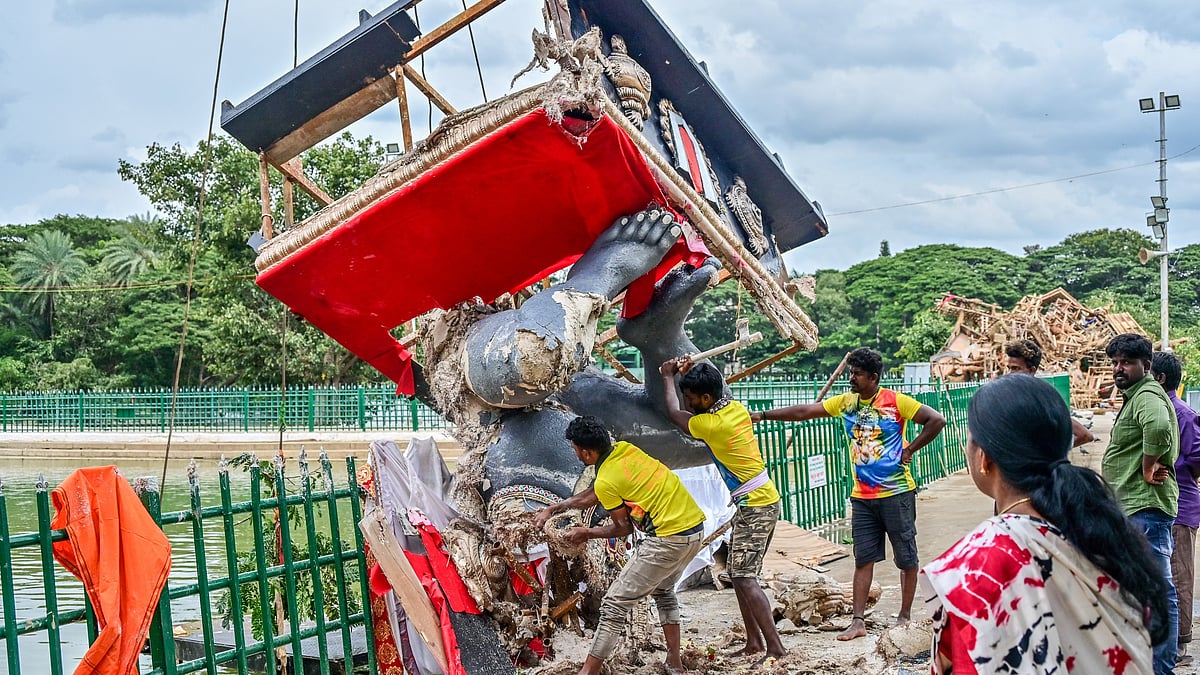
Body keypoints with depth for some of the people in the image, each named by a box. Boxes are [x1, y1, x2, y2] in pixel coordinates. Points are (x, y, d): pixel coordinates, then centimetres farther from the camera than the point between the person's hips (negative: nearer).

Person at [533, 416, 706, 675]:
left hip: (669, 539, -9)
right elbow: (593, 495, 23)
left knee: (615, 604, -1)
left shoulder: (606, 481, -13)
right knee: (663, 590, 31)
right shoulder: (625, 449, 11)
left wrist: (586, 533, 14)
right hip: (696, 528, 9)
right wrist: (553, 509, 27)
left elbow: (623, 528, 0)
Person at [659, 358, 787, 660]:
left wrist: (668, 377, 15)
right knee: (739, 574, 13)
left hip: (754, 506, -10)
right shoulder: (735, 407, 3)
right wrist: (691, 374, 13)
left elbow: (674, 412, 0)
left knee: (744, 578, -12)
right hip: (761, 501, 10)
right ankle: (754, 640, 17)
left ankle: (775, 646, -14)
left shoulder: (711, 424, -20)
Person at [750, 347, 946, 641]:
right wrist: (764, 415, -1)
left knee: (906, 557, 6)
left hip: (897, 492, -5)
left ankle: (905, 616, 18)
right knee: (863, 558, 5)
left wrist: (910, 450, -11)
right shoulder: (845, 402, 5)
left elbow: (937, 420, -12)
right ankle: (858, 622, 7)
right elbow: (803, 411, 5)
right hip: (862, 496, 5)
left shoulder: (896, 402, -10)